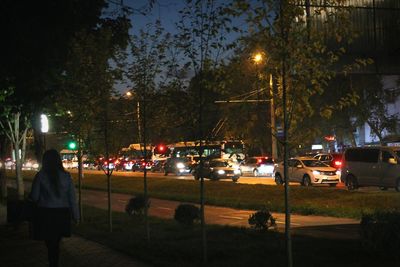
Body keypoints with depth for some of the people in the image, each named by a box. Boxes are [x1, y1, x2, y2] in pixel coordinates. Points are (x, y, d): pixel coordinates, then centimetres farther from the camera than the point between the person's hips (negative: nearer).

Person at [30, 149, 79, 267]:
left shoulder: (40, 176, -10)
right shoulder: (66, 176, -3)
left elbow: (34, 197, -5)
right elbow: (72, 198, 0)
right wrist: (75, 215, 8)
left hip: (46, 214, -3)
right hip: (62, 214, 3)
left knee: (50, 244, 5)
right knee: (56, 244, 17)